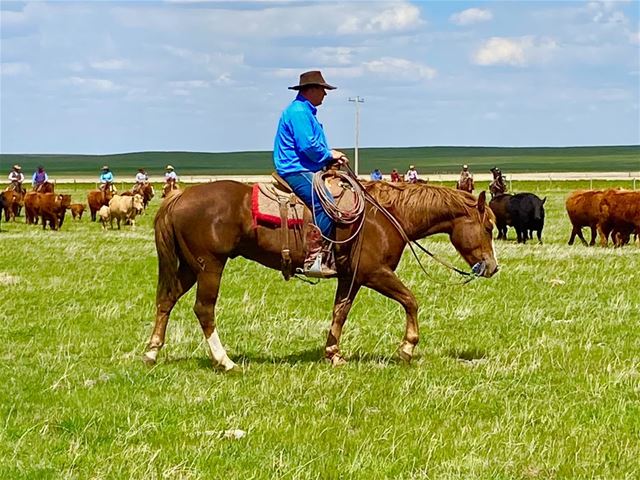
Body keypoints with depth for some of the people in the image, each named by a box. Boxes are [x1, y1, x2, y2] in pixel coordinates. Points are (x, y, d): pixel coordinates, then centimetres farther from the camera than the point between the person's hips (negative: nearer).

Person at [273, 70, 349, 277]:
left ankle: (327, 256, 3)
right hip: (296, 172, -11)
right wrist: (330, 155, -6)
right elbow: (308, 146, -21)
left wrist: (331, 157, 11)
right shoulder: (298, 112, -13)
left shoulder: (306, 112, 22)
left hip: (304, 170, 11)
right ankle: (313, 260, -28)